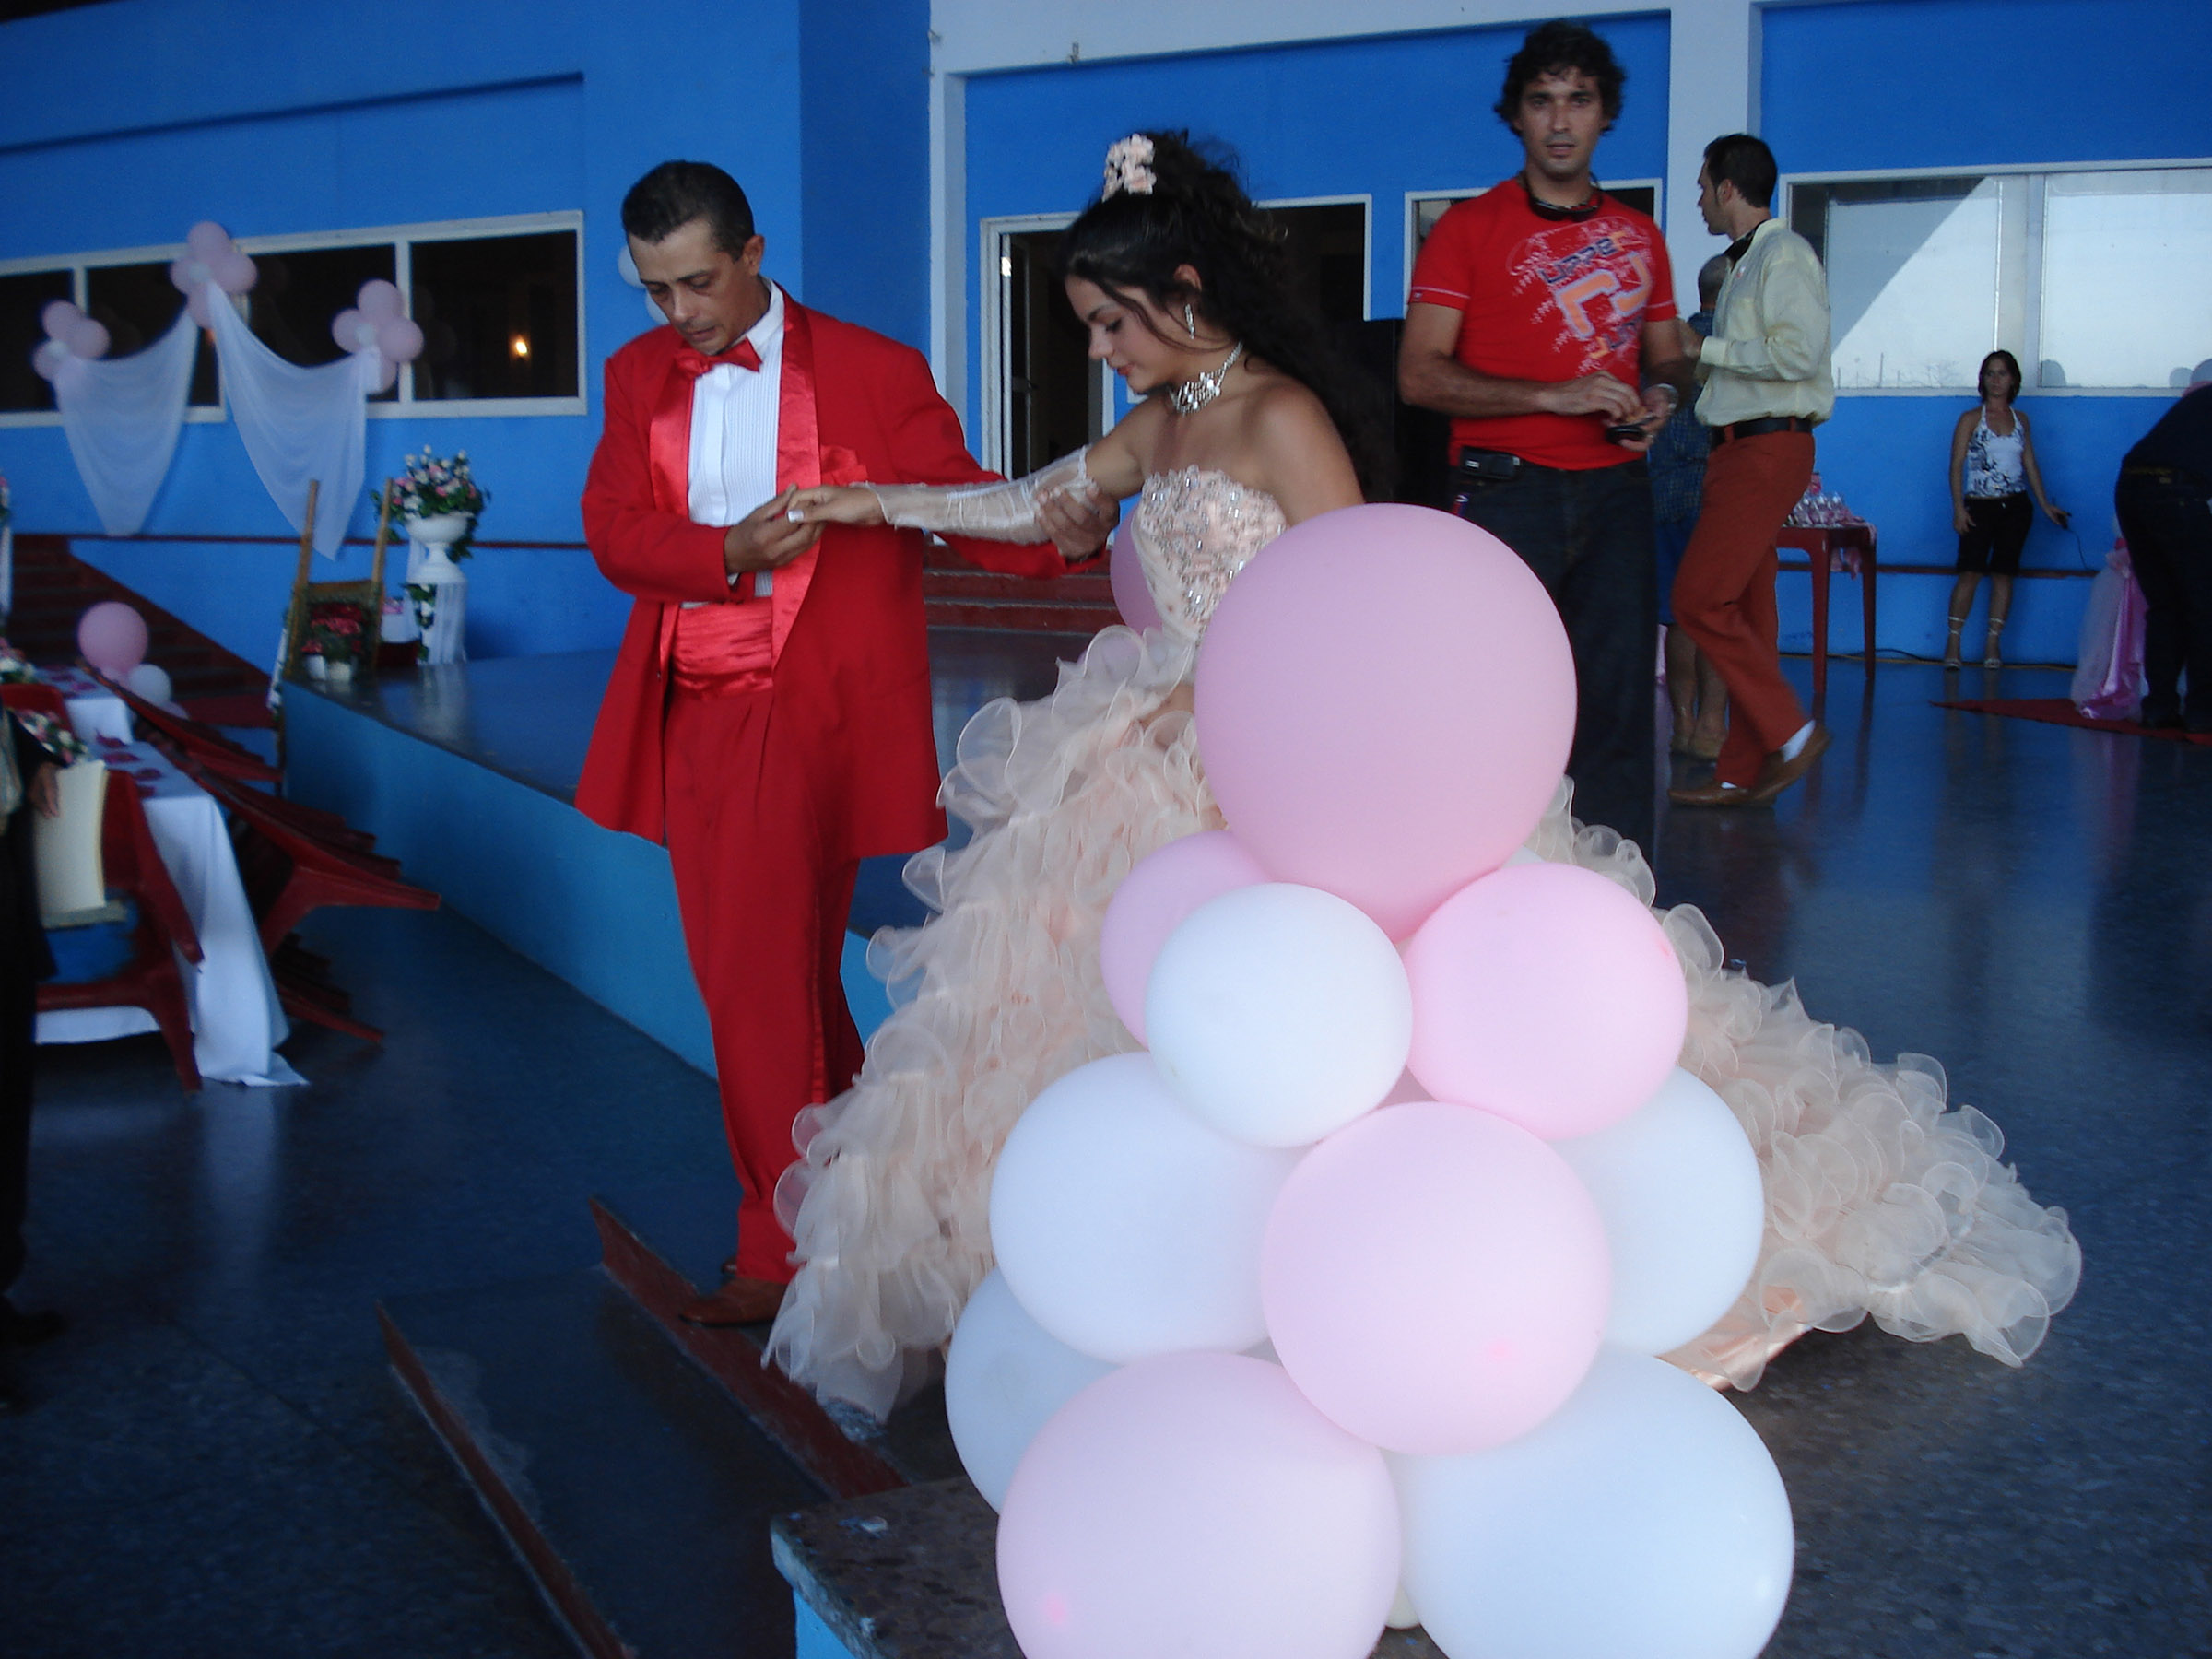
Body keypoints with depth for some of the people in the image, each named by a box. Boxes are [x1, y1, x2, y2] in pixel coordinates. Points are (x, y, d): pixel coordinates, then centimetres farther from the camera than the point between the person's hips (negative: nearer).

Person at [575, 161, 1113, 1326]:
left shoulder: (872, 372, -1)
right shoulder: (638, 375, 12)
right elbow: (612, 527, 2)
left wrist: (1063, 536, -23)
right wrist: (726, 554, -17)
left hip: (807, 712, -5)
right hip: (691, 711, 6)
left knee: (761, 974, -8)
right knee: (771, 972, 12)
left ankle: (783, 1250, 5)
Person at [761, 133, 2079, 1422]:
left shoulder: (1283, 420, -13)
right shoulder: (1157, 428, 12)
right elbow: (1028, 503, 22)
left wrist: (1216, 693, -16)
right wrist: (873, 503, 21)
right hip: (1177, 778, 8)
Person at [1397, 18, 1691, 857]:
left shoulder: (1639, 237, 16)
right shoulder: (1468, 229, 2)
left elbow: (1666, 355, 27)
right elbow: (1420, 375, -6)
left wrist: (1659, 395, 2)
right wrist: (1553, 396, -15)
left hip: (1615, 494, 4)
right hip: (1507, 494, -4)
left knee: (1618, 695, 2)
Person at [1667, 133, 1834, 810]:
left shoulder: (1783, 254, -9)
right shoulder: (1744, 263, 20)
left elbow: (1798, 352, -21)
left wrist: (1705, 349, -13)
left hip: (1767, 448, -10)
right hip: (1737, 448, 10)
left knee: (1700, 599, -15)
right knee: (1743, 611, 8)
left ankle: (1791, 731, -6)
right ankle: (1742, 775, 11)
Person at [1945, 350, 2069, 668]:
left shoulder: (2020, 419, 11)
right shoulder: (1971, 419, 1)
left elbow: (2030, 464, 15)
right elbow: (1957, 465, -3)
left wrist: (2045, 505, 10)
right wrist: (1958, 508, -13)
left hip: (2015, 507, 3)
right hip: (1980, 506, -3)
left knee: (2004, 574, 2)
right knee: (1970, 572, -12)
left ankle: (1992, 645, 6)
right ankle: (1953, 643, -8)